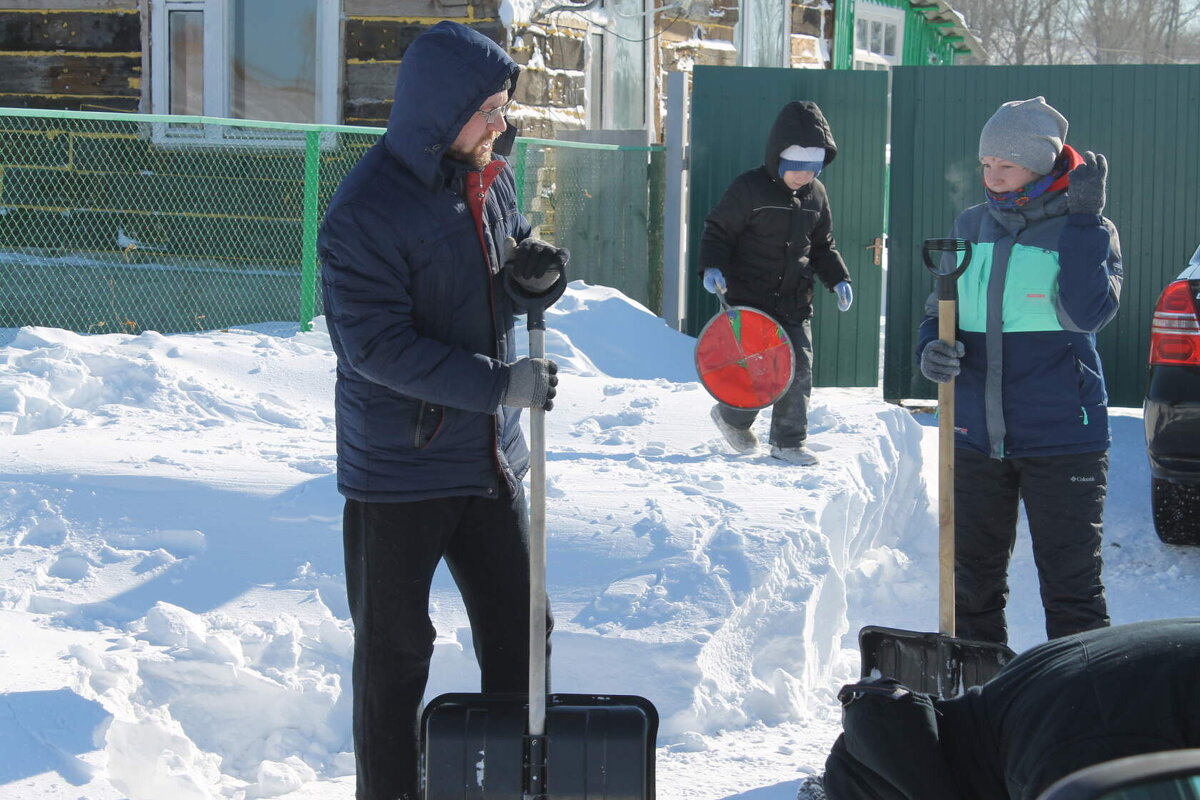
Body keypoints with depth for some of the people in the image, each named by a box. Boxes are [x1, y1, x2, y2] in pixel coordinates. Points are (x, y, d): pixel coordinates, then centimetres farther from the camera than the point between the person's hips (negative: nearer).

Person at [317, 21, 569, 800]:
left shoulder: (492, 174, 2)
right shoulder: (364, 211, -21)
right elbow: (378, 344, -24)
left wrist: (537, 269, -5)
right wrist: (500, 384, -27)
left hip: (491, 458, 7)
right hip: (398, 469, -7)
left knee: (519, 633, 14)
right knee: (394, 650, 6)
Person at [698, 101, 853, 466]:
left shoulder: (816, 195, 9)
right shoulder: (749, 188, -10)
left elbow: (822, 245, 20)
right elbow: (718, 230, -5)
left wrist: (838, 279, 8)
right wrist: (712, 267, -21)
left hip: (795, 302, 5)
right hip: (750, 299, -5)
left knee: (799, 367, 0)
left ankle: (788, 441, 11)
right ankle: (732, 416, 20)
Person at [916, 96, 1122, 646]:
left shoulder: (1086, 230, -5)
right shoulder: (972, 227, 8)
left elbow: (1086, 314, -22)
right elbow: (939, 311, 17)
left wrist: (1083, 218, -22)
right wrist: (931, 349, -6)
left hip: (1061, 436, -5)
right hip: (976, 436, 5)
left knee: (1071, 585, -3)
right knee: (972, 581, 15)